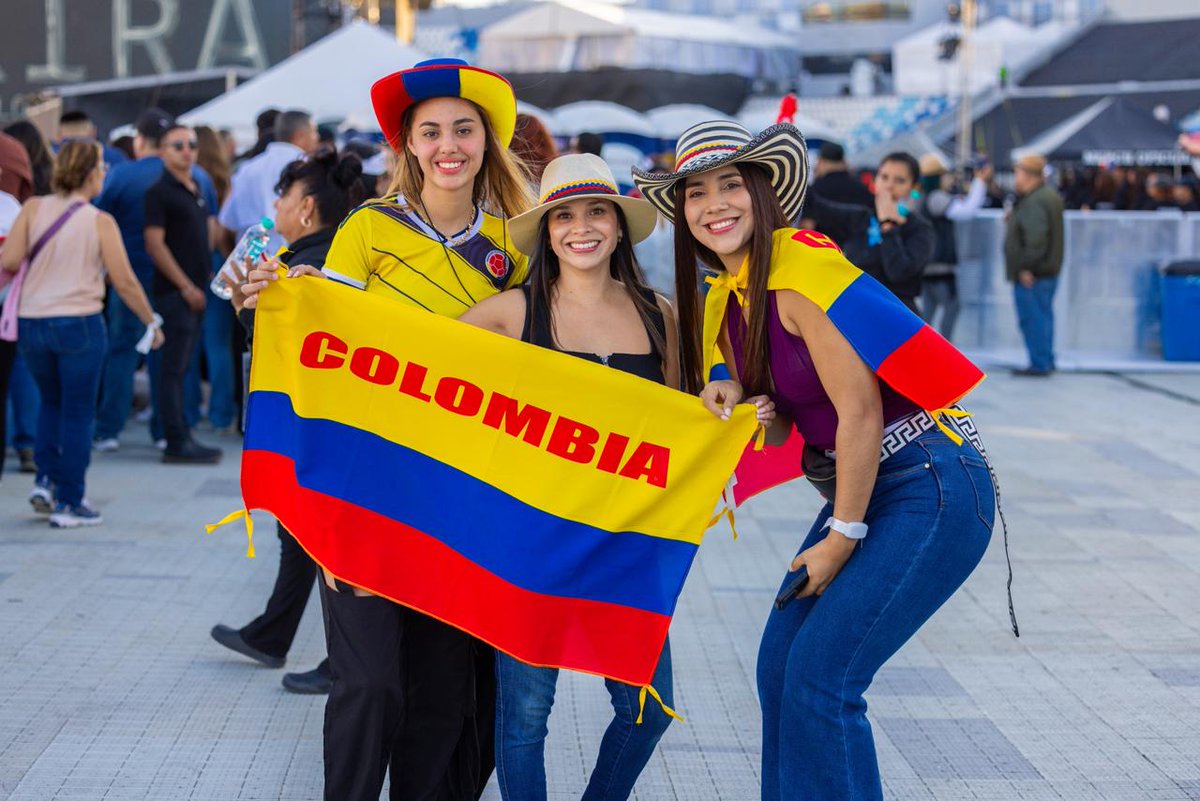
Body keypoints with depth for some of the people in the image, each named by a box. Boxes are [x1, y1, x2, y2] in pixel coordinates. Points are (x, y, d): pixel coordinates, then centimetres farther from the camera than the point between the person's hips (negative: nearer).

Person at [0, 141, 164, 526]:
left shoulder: (33, 208, 0)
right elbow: (124, 282, -5)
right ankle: (69, 503, 9)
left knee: (51, 403, 24)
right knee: (77, 413, 7)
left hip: (32, 324, 3)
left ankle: (45, 480, 13)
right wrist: (152, 323, 7)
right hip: (78, 324, -3)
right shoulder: (100, 221, -6)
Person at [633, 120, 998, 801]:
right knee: (781, 667, 6)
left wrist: (843, 537, -12)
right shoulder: (724, 299, 9)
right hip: (863, 489, 9)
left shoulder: (799, 267, -18)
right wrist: (734, 401, -7)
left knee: (820, 675, -11)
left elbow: (859, 409, -19)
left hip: (932, 489, -9)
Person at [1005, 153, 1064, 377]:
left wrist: (1026, 267, -22)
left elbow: (1035, 237, -27)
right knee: (1043, 315, 16)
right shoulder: (1048, 195, 14)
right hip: (1048, 269, 11)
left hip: (1031, 274, -11)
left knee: (1033, 319, -5)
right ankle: (1046, 362, 22)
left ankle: (1039, 364, -2)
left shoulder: (1034, 202, -20)